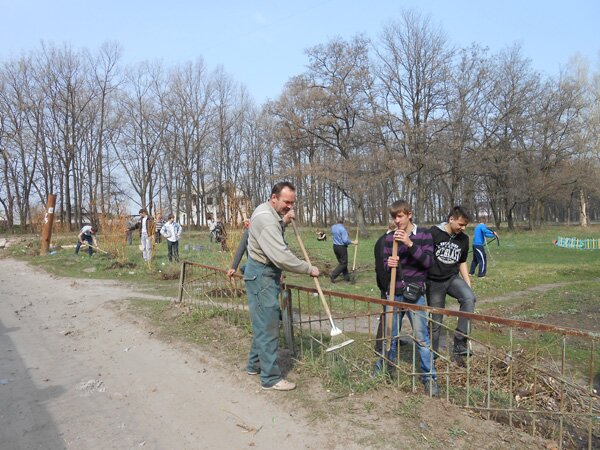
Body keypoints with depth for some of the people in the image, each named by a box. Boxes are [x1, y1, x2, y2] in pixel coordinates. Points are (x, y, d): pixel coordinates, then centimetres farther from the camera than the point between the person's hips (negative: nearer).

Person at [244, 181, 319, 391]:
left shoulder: (271, 215, 11)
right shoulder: (265, 218, -24)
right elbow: (282, 256, -29)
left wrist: (283, 222, 11)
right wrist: (309, 269, -19)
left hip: (267, 274, 11)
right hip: (261, 275, -11)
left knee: (263, 324, 19)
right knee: (268, 327, -5)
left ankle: (255, 364, 33)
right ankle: (271, 378, 5)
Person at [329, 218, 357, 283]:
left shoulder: (333, 227, 4)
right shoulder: (342, 229, -18)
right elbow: (345, 240, -22)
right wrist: (353, 242, -11)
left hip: (335, 247, 8)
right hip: (342, 247, -8)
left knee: (341, 262, 15)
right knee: (343, 263, 2)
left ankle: (346, 277, 20)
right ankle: (333, 275, -7)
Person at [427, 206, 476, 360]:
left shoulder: (464, 239, 4)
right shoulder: (434, 233, -12)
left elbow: (462, 263, 14)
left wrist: (468, 285, 10)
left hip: (453, 278, 4)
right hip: (434, 281, -3)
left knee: (469, 298, -27)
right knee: (436, 321, 3)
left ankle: (460, 343, -20)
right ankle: (432, 355, 23)